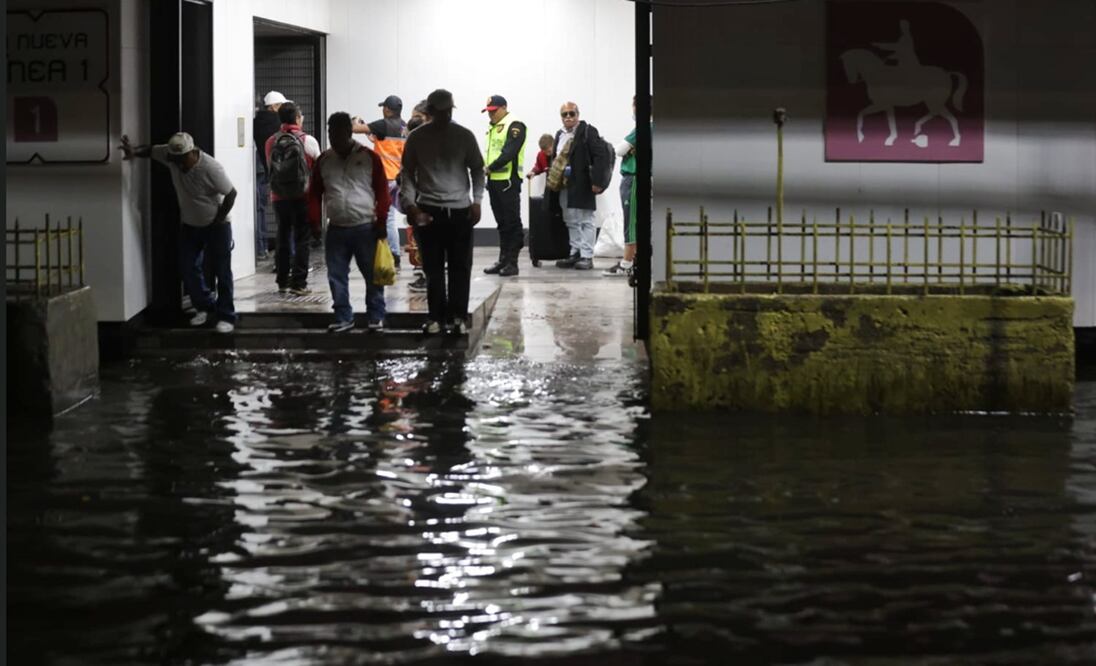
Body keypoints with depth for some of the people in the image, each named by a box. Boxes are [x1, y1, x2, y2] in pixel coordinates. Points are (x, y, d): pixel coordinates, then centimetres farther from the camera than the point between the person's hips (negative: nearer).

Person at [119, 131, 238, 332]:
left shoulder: (210, 168, -29)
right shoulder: (171, 156, -14)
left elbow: (231, 194, -22)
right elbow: (150, 150, -1)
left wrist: (219, 220, -18)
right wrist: (135, 151, -23)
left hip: (216, 225, -6)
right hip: (189, 225, 6)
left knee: (222, 271, -4)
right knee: (188, 267, 6)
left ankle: (226, 316, 2)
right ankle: (204, 306, 24)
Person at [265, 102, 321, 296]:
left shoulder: (271, 142, 0)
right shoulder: (307, 141, -9)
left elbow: (270, 167, 9)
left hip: (279, 197, 3)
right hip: (302, 196, -3)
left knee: (283, 239, 14)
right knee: (301, 240, 1)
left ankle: (283, 282, 18)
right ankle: (298, 283, -2)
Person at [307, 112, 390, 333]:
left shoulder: (370, 157, 0)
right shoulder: (323, 161, 9)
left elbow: (382, 191, -1)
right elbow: (315, 194, 13)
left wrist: (381, 220, -8)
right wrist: (315, 220, 2)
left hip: (366, 228, -3)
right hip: (336, 229, 3)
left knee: (373, 275, 0)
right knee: (336, 276, 5)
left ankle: (376, 318, 9)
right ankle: (343, 317, 14)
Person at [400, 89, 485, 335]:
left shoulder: (464, 136, 2)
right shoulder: (416, 138, 1)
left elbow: (477, 169, 8)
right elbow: (408, 173, 5)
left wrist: (477, 200, -3)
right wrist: (410, 203, -8)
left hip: (460, 210, 0)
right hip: (428, 210, 0)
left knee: (460, 267, 1)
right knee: (433, 268, 2)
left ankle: (458, 317, 9)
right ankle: (436, 317, 10)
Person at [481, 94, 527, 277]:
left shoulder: (514, 126, -9)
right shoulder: (492, 128, 19)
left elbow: (509, 152, -18)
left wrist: (490, 167, -16)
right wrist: (485, 167, 4)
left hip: (508, 181, -9)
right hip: (494, 180, 9)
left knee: (512, 223, -5)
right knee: (502, 223, 12)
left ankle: (512, 263, -4)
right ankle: (503, 261, 16)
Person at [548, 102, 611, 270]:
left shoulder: (588, 131, -7)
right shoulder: (560, 135, 16)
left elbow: (601, 155, -14)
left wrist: (597, 181, -19)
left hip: (582, 185, -7)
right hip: (564, 186, 7)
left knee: (586, 221, -3)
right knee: (571, 222, 11)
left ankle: (587, 256, -2)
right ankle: (576, 254, 18)